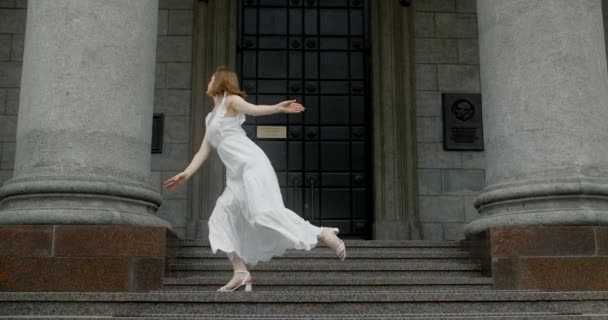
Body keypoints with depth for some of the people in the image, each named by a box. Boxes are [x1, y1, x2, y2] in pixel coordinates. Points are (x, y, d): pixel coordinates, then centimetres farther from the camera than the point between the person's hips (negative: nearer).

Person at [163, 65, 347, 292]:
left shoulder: (230, 100, 5)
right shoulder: (211, 118, 27)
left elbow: (253, 109, -14)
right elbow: (203, 151, 23)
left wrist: (278, 108, -32)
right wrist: (186, 174, 15)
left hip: (251, 164, -8)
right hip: (237, 174, 8)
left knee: (265, 212, -22)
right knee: (221, 218, 0)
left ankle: (322, 234, -17)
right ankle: (241, 272, -3)